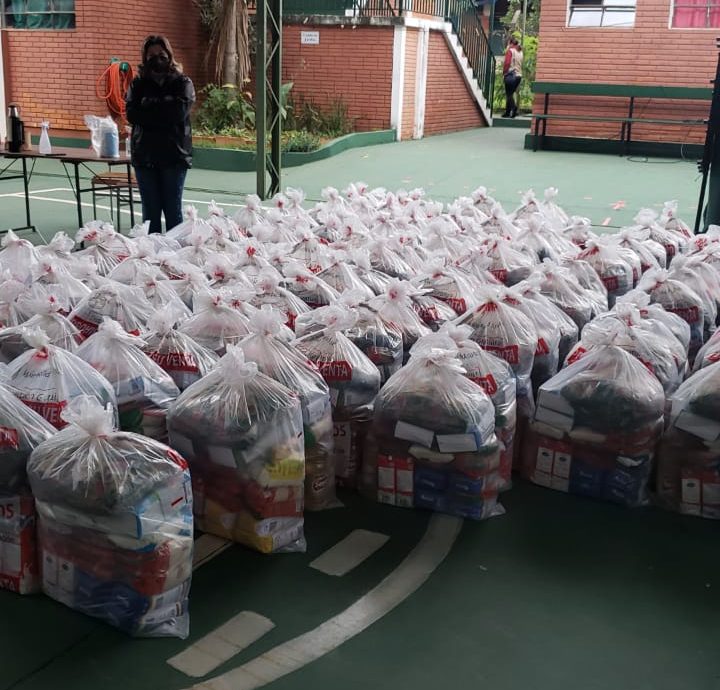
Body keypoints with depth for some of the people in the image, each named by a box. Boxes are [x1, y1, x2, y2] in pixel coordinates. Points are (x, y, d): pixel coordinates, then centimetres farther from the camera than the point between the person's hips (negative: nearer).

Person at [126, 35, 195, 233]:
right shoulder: (138, 84, 10)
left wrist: (149, 105, -7)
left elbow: (179, 112, -13)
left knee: (173, 210, 1)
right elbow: (131, 114, -5)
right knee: (150, 211, 6)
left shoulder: (182, 83, 4)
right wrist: (163, 111, -11)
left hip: (174, 155, -2)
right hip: (144, 155, 2)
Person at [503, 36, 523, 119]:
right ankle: (508, 112, 14)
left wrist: (504, 73, -4)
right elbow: (521, 65, 12)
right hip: (519, 75, 7)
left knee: (509, 94, -3)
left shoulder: (510, 51, -5)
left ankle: (514, 109, -18)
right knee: (510, 94, 14)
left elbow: (507, 63, -12)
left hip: (511, 75, -7)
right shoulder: (520, 52, 13)